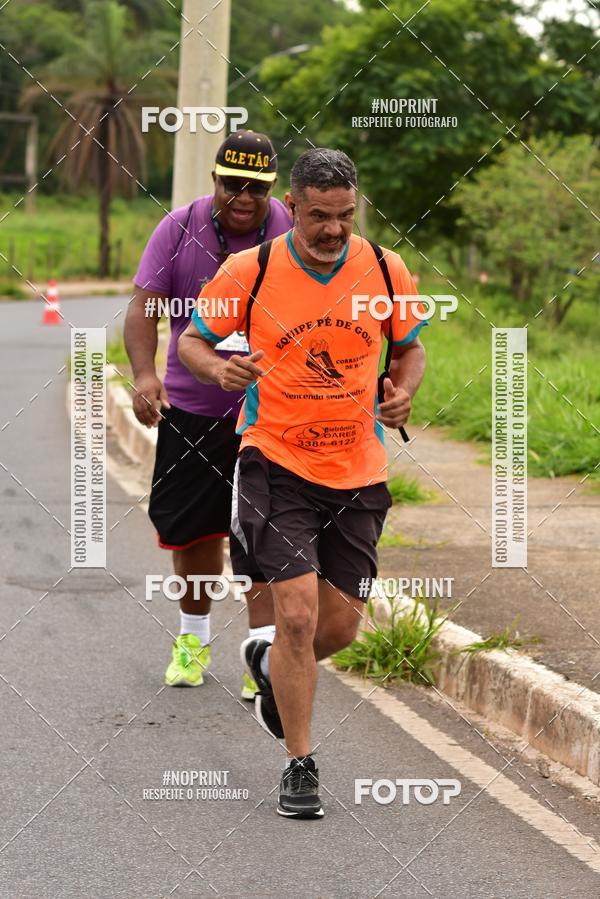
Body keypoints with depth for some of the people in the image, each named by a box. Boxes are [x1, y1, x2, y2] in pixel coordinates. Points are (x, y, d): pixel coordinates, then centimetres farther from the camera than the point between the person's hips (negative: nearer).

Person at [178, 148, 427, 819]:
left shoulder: (386, 272, -2)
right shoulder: (250, 272, -9)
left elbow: (410, 348, 13)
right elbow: (191, 341, 2)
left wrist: (401, 394, -8)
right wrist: (218, 366, -21)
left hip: (357, 472, 3)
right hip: (276, 462, -3)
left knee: (340, 626, 6)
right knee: (298, 613, -14)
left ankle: (269, 665, 41)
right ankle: (299, 765, 1)